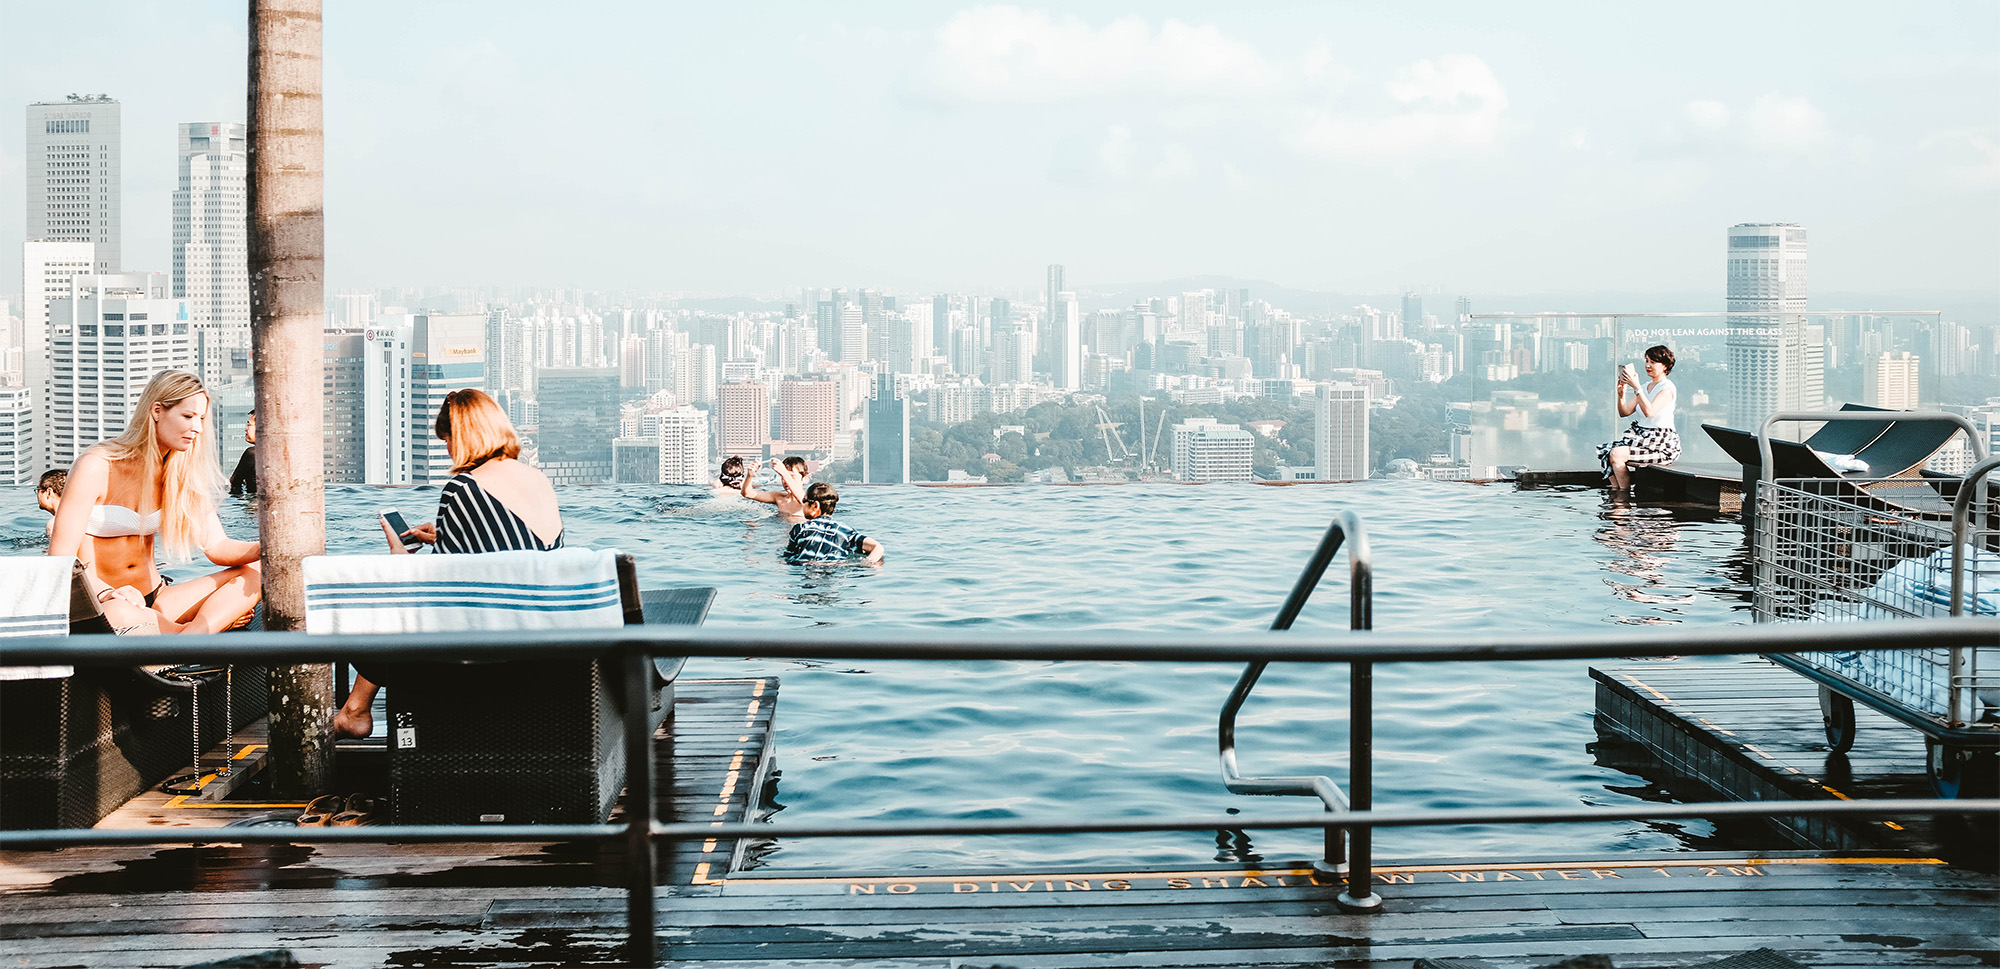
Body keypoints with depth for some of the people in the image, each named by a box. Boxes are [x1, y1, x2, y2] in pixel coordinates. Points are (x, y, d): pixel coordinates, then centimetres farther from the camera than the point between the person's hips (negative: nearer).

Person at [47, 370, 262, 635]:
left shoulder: (180, 474, 7)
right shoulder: (96, 467, -11)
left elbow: (216, 546, 1)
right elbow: (61, 556, -17)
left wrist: (263, 549, -21)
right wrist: (105, 593, -37)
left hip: (154, 600, 7)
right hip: (98, 604, -6)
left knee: (255, 574, -13)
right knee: (121, 614, -43)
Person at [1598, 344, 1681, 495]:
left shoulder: (1667, 388, -8)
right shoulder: (1645, 387, 17)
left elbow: (1649, 411, -24)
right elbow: (1624, 412, 12)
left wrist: (1636, 387, -27)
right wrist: (1621, 393, -5)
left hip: (1661, 442, -8)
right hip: (1640, 434, 8)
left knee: (1617, 454, -26)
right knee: (1605, 451, -13)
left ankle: (1625, 493, -14)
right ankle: (1615, 489, -6)